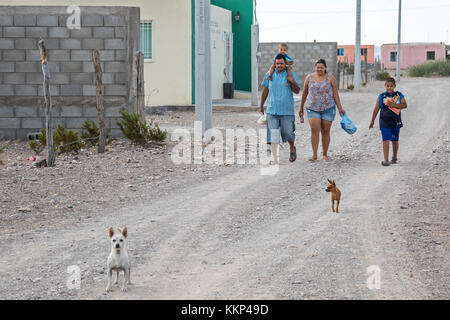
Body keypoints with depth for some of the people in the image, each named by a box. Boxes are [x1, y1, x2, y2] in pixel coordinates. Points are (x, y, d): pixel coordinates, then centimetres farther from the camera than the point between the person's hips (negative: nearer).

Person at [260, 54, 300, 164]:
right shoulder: (269, 74, 6)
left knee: (288, 132, 3)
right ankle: (274, 158, 1)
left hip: (287, 110, -1)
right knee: (273, 133, -3)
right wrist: (261, 106, 16)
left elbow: (297, 91, 0)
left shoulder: (291, 74, 0)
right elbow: (265, 90, 14)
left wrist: (292, 81, -18)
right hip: (272, 109, 1)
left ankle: (292, 149, 33)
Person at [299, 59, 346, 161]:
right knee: (314, 130, -13)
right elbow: (304, 93, 12)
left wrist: (340, 108, -5)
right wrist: (301, 107, 16)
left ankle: (325, 154, 14)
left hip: (328, 109, 0)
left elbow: (335, 94, 0)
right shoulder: (309, 77, 3)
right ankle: (314, 155, -11)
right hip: (313, 109, 0)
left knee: (325, 132, 2)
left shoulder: (330, 78, -1)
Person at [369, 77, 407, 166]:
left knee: (395, 140, 12)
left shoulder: (399, 95, 3)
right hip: (384, 122, -1)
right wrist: (372, 121, 11)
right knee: (386, 140, -11)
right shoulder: (381, 97, 3)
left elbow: (405, 105, -9)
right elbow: (376, 109, 8)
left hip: (396, 122, 1)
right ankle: (386, 160, -15)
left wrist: (394, 105, -22)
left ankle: (394, 157, 31)